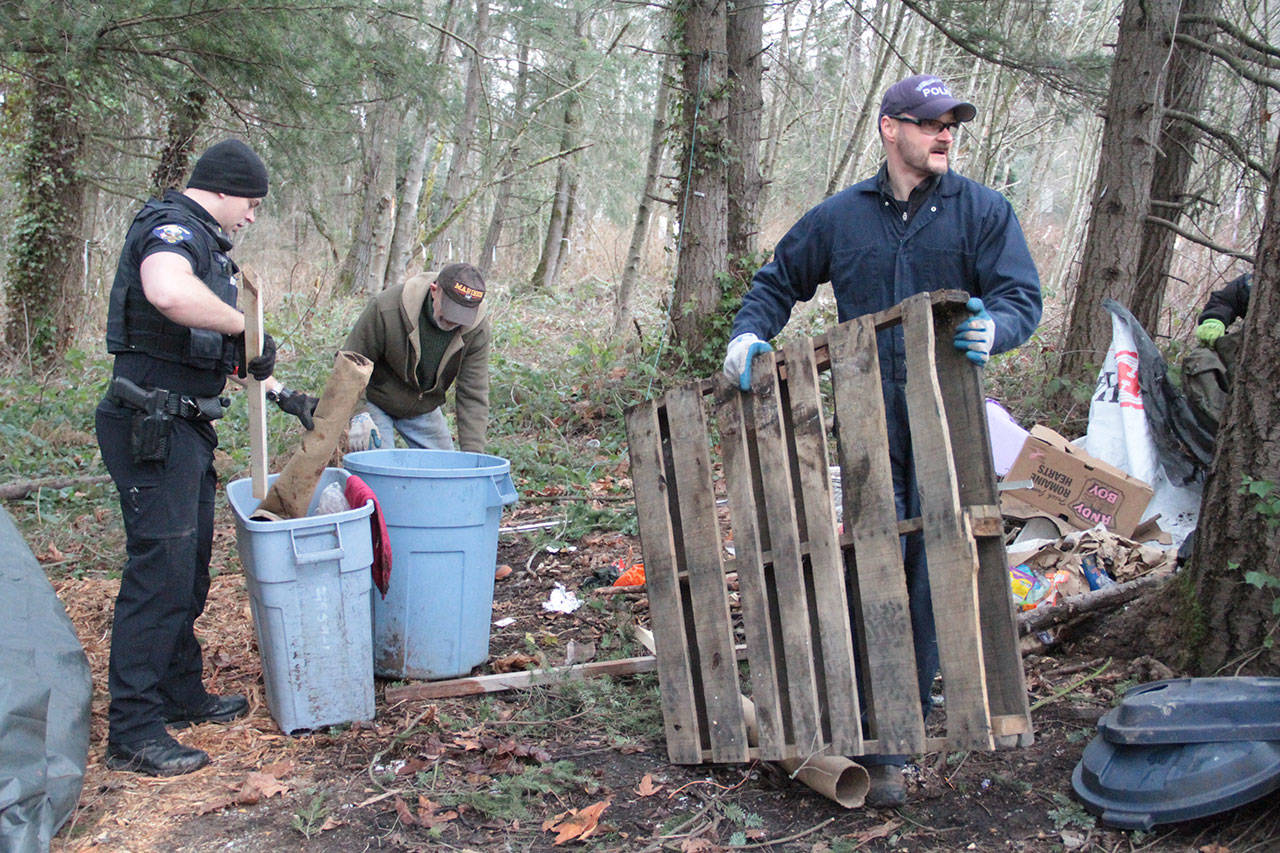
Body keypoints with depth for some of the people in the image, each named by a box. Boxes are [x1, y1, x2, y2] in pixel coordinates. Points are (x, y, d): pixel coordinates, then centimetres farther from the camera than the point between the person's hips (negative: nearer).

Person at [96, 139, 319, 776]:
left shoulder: (205, 245, 19)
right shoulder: (170, 227, -13)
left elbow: (226, 346, 27)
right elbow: (169, 294, -39)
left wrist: (282, 394, 23)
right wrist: (246, 326, -26)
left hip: (185, 427, 11)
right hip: (151, 428, -11)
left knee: (190, 567, 17)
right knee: (160, 570, -8)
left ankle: (181, 694, 31)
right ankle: (132, 732, -1)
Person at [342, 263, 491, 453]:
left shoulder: (478, 330, -22)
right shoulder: (386, 308, -31)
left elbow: (473, 396, -17)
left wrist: (473, 452, -23)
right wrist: (358, 414, -29)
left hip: (425, 407, 4)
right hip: (373, 401, -3)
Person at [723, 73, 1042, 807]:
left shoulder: (983, 211, 7)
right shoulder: (840, 217, 12)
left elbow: (1022, 296, -2)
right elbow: (778, 283, 23)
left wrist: (993, 327, -25)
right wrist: (750, 333, 4)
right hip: (867, 417, 1)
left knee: (932, 570, 0)